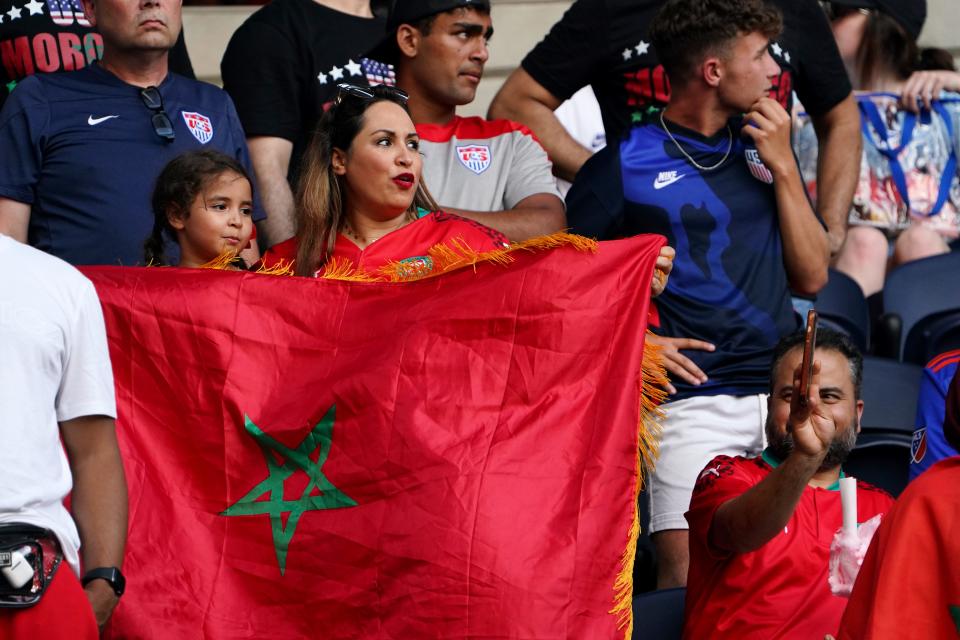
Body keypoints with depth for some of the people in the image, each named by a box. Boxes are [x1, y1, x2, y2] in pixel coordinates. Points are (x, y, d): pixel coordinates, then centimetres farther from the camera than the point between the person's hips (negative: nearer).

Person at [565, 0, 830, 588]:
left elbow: (812, 276, 13)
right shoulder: (622, 166, 1)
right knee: (687, 579, -14)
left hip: (782, 392, 4)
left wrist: (784, 169, 4)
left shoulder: (765, 148, 17)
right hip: (692, 399, -4)